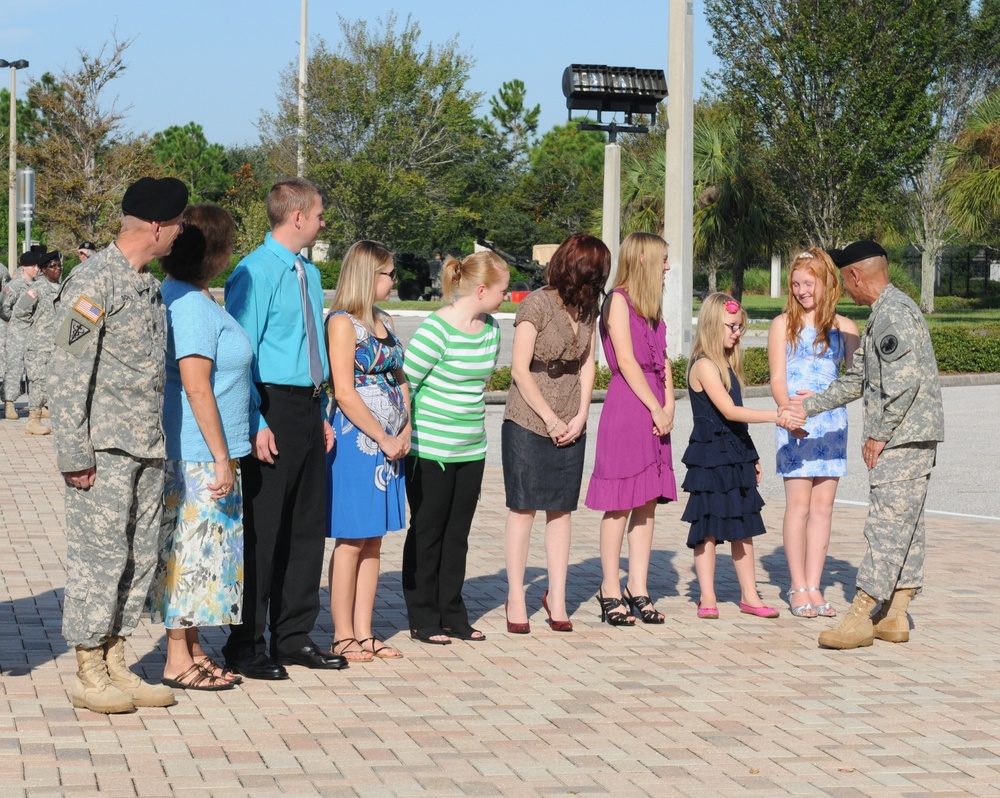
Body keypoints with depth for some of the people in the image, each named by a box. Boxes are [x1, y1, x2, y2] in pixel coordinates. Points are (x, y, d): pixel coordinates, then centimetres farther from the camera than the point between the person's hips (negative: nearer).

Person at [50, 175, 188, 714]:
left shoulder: (149, 284, 14)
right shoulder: (93, 280, -12)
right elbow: (67, 374, -15)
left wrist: (157, 442, 17)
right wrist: (74, 454, -18)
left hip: (147, 447, 8)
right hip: (104, 449, -8)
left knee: (139, 557, 10)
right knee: (100, 554, -4)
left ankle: (115, 666, 18)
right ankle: (88, 675, 6)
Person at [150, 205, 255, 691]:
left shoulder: (193, 300, 14)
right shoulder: (191, 306, -17)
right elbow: (196, 388, -21)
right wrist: (222, 459, -19)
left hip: (204, 455, 10)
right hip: (197, 455, -10)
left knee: (200, 552, 14)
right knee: (191, 551, -4)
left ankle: (193, 651, 21)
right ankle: (178, 663, 3)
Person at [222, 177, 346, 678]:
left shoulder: (309, 273, 15)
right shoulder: (255, 272, -11)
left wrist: (321, 412, 15)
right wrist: (257, 424, -19)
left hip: (308, 407, 9)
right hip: (272, 408, -9)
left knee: (307, 525, 12)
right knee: (262, 529, -4)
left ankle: (294, 636, 22)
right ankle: (245, 645, 5)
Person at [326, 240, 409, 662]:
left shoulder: (384, 321, 15)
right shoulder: (343, 323, -10)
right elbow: (345, 392, -15)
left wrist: (405, 433, 2)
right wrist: (384, 439, -13)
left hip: (389, 444, 8)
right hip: (356, 441, -8)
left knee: (373, 542, 9)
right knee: (351, 541, -2)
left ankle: (364, 633, 14)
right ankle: (343, 636, 4)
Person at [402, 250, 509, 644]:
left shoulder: (491, 328, 5)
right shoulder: (437, 330, -18)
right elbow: (405, 383, -14)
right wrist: (409, 435, -7)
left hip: (472, 448, 7)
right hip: (430, 450, -7)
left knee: (458, 534, 13)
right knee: (427, 534, 4)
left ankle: (452, 615, 21)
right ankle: (424, 620, 12)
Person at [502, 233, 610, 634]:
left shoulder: (587, 308, 7)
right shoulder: (537, 304, -12)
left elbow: (587, 363, 9)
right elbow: (520, 369, -12)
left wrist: (581, 415, -3)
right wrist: (550, 419, -12)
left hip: (570, 427, 5)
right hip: (528, 423, -5)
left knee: (561, 509, 6)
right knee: (523, 508, 0)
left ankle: (556, 596, 14)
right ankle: (515, 597, 8)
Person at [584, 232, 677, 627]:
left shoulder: (652, 305, 19)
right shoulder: (619, 300, -5)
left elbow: (662, 360, 15)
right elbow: (626, 362, -11)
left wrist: (669, 405, 0)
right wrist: (656, 409, -10)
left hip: (655, 411, 8)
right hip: (627, 406, -8)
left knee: (647, 502, 6)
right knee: (620, 503, -4)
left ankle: (637, 588, 10)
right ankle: (610, 590, 2)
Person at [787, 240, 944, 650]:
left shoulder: (894, 312, -15)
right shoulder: (882, 315, 19)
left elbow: (904, 381, -23)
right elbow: (857, 380, 26)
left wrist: (878, 434, -16)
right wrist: (810, 405, 25)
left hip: (905, 436, -11)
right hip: (906, 440, 11)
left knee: (887, 524, -9)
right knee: (903, 527, 11)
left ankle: (859, 619, -10)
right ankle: (894, 616, 15)